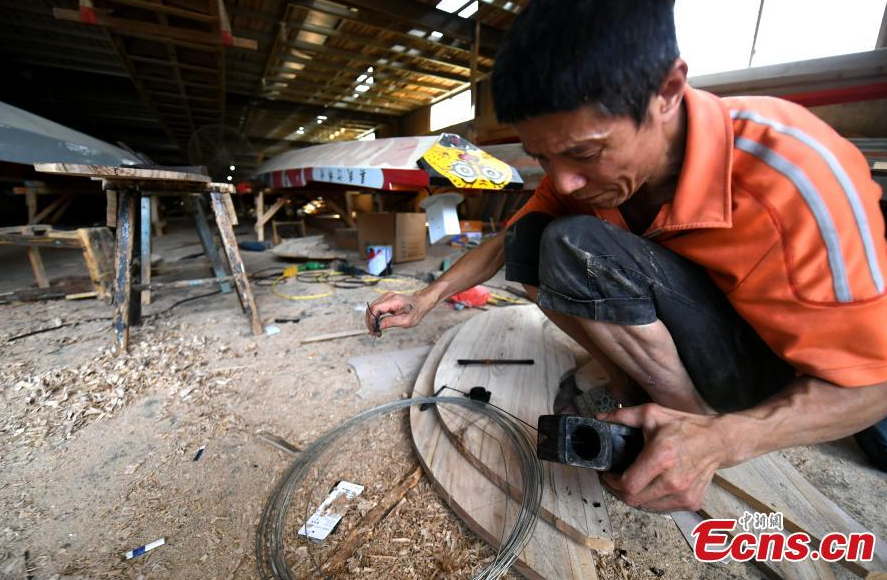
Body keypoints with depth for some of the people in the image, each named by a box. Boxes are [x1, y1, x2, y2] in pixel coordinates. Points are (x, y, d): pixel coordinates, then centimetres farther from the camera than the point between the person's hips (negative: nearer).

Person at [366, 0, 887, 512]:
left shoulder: (793, 177, -29)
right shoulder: (583, 163, -13)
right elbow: (510, 241, -1)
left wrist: (719, 440, -36)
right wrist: (428, 298, -9)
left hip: (785, 370, -5)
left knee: (577, 246, -30)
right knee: (530, 239, -12)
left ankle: (694, 416, -12)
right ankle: (637, 393, -7)